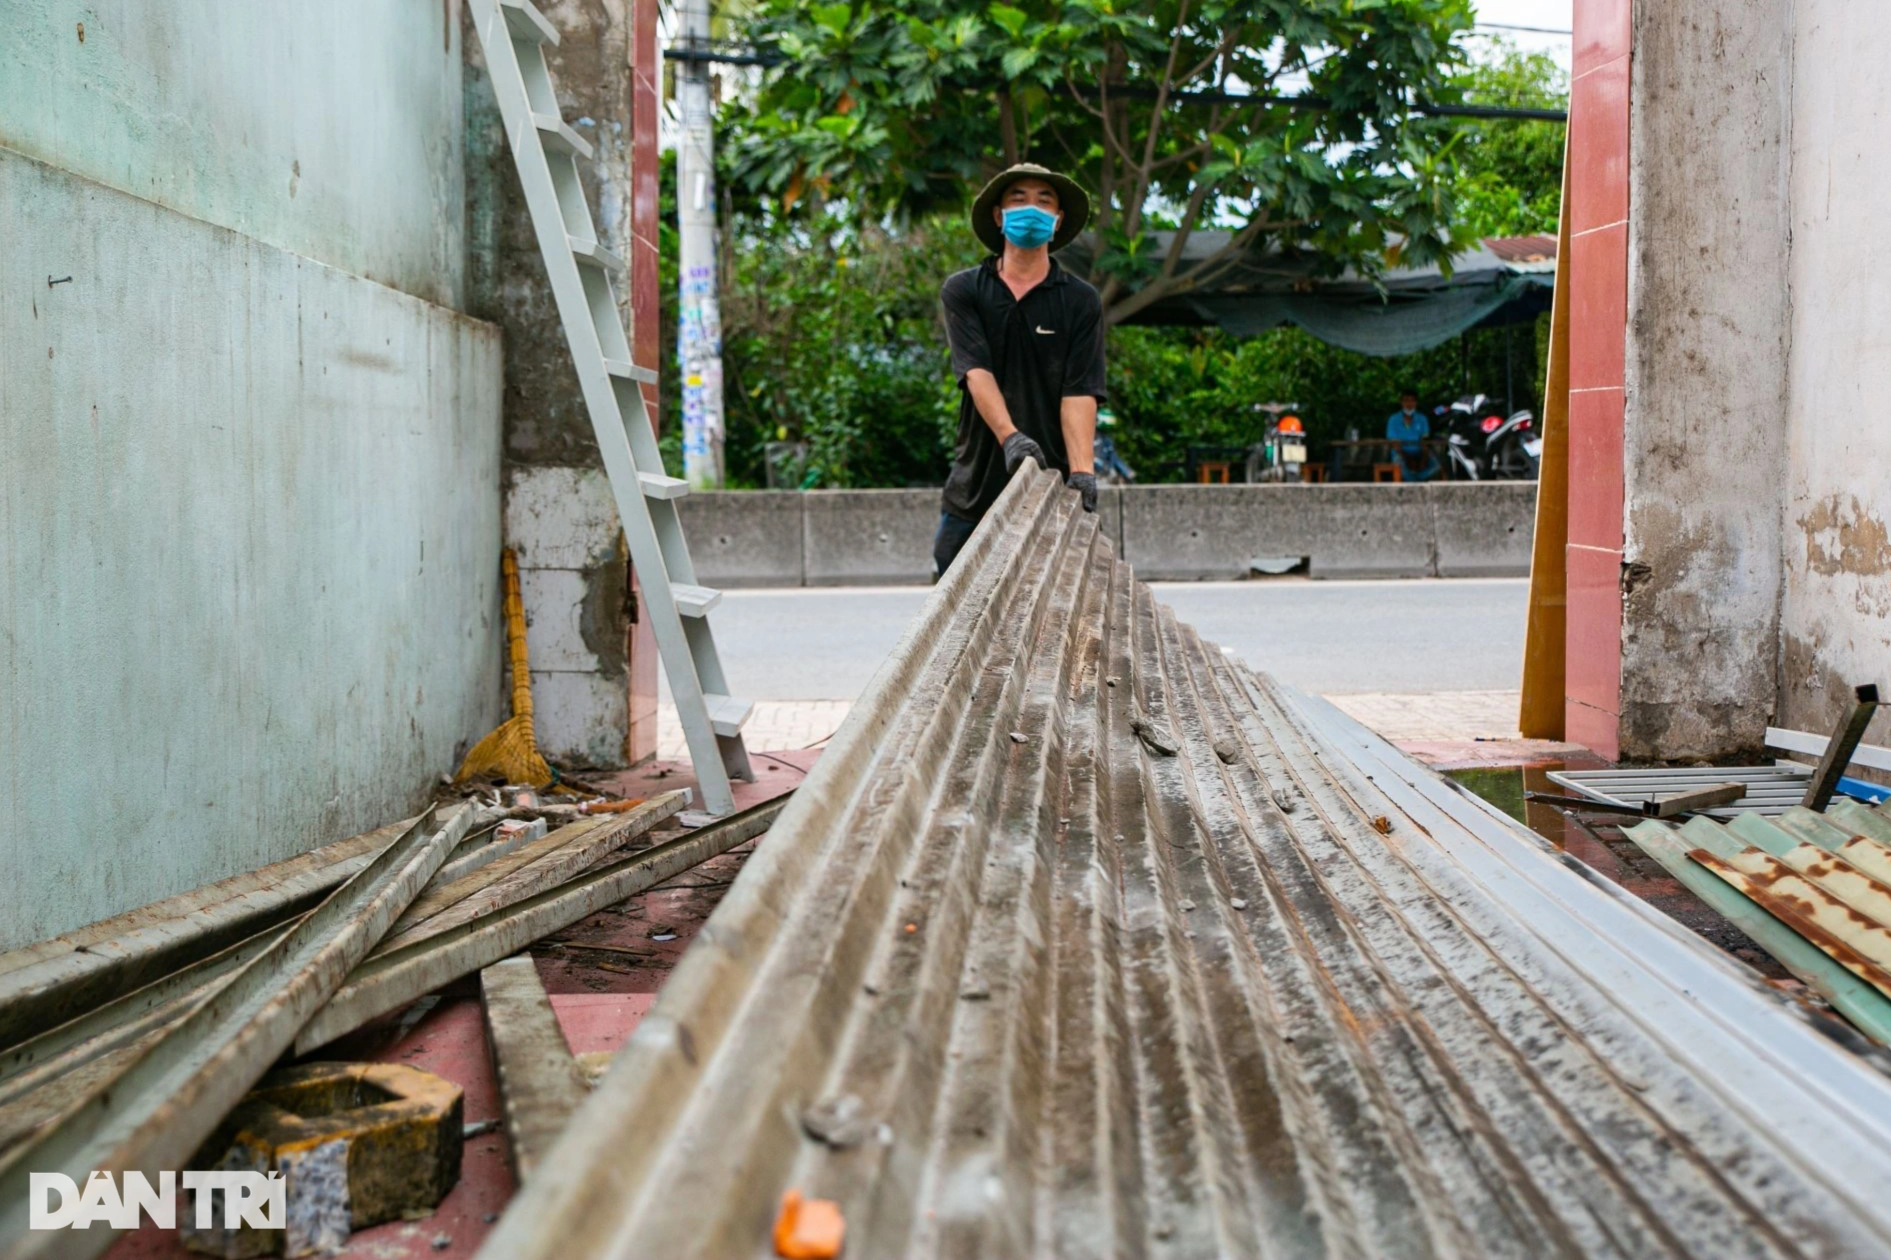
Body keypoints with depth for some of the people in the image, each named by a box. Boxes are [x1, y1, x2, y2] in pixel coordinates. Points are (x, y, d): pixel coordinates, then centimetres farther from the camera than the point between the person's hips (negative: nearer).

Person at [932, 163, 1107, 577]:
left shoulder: (1081, 301, 5)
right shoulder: (962, 291, 5)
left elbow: (1080, 392, -6)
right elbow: (976, 372, -10)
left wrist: (1082, 470, -21)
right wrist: (1010, 436, -28)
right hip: (974, 490, 1)